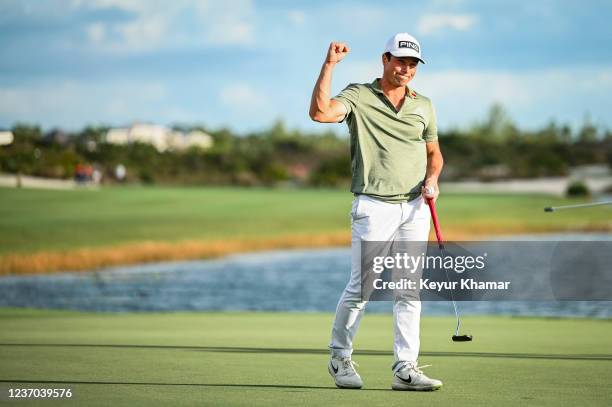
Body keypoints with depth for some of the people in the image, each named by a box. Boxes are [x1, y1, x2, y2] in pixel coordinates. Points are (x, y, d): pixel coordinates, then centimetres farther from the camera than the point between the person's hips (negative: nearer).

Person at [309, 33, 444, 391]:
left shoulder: (424, 105, 13)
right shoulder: (358, 96, -2)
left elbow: (433, 151, 22)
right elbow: (320, 112, -19)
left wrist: (432, 180, 2)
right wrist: (329, 65, -22)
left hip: (415, 207, 5)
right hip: (373, 206, -4)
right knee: (362, 287, -4)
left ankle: (406, 369, 5)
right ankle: (340, 358, 15)